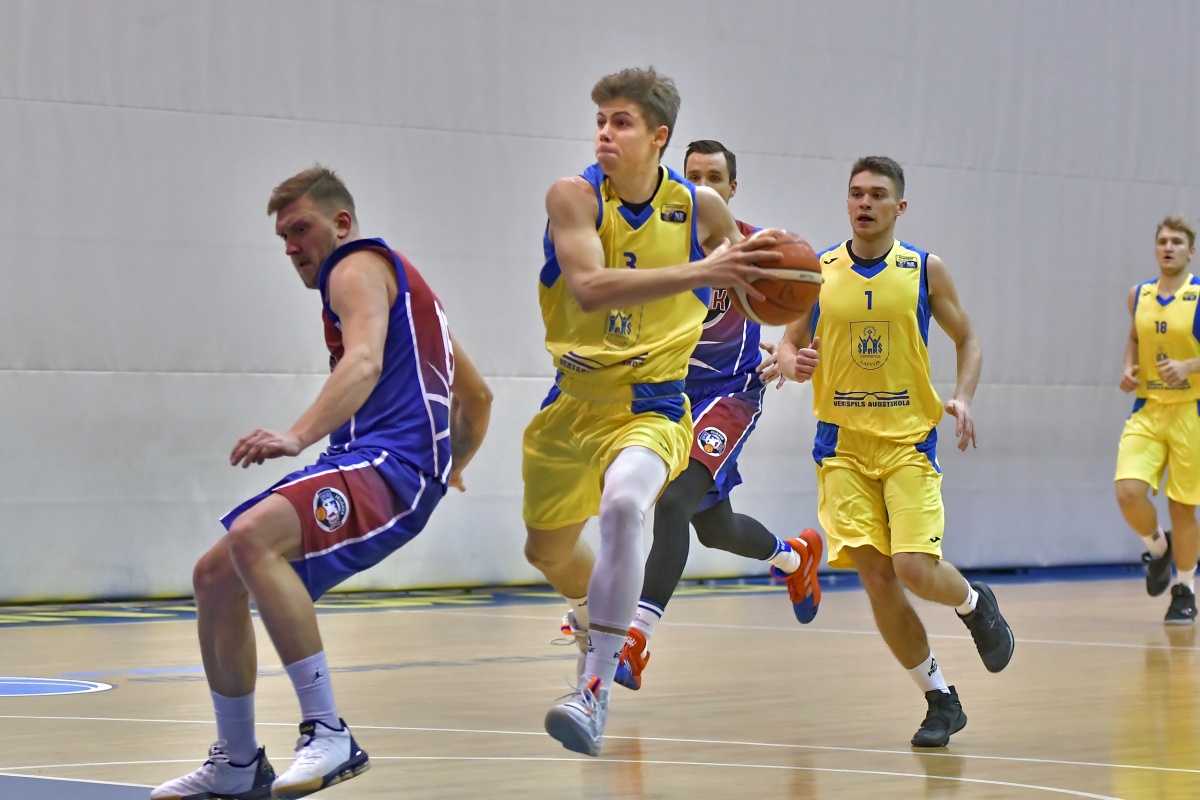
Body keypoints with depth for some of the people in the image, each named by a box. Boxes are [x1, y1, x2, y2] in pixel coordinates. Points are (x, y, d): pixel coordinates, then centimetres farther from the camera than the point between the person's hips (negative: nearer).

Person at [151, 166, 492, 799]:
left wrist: (297, 436, -39)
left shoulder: (359, 265, -1)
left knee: (251, 535, -33)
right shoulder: (398, 284, 30)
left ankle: (328, 735, -35)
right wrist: (451, 468, 50)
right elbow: (477, 396, 35)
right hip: (360, 462, 11)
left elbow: (365, 363, -24)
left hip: (391, 462, -11)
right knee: (215, 576, 11)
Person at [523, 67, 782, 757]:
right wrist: (698, 272, -42)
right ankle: (599, 619, 56)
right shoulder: (574, 196, -14)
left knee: (623, 504, -34)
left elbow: (744, 291, 12)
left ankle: (596, 693, -30)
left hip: (651, 409, -2)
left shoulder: (701, 207, -8)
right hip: (573, 406, 3)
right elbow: (589, 287, -33)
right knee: (547, 550, 20)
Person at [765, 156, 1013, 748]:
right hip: (842, 443, 2)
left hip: (909, 441, -2)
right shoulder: (816, 271, 3)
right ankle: (940, 699, 11)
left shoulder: (924, 270, 0)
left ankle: (974, 602, 21)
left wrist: (963, 398, -9)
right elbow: (790, 342, 11)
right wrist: (789, 361, -14)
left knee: (914, 569, -16)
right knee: (876, 578, -5)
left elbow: (967, 341, 9)